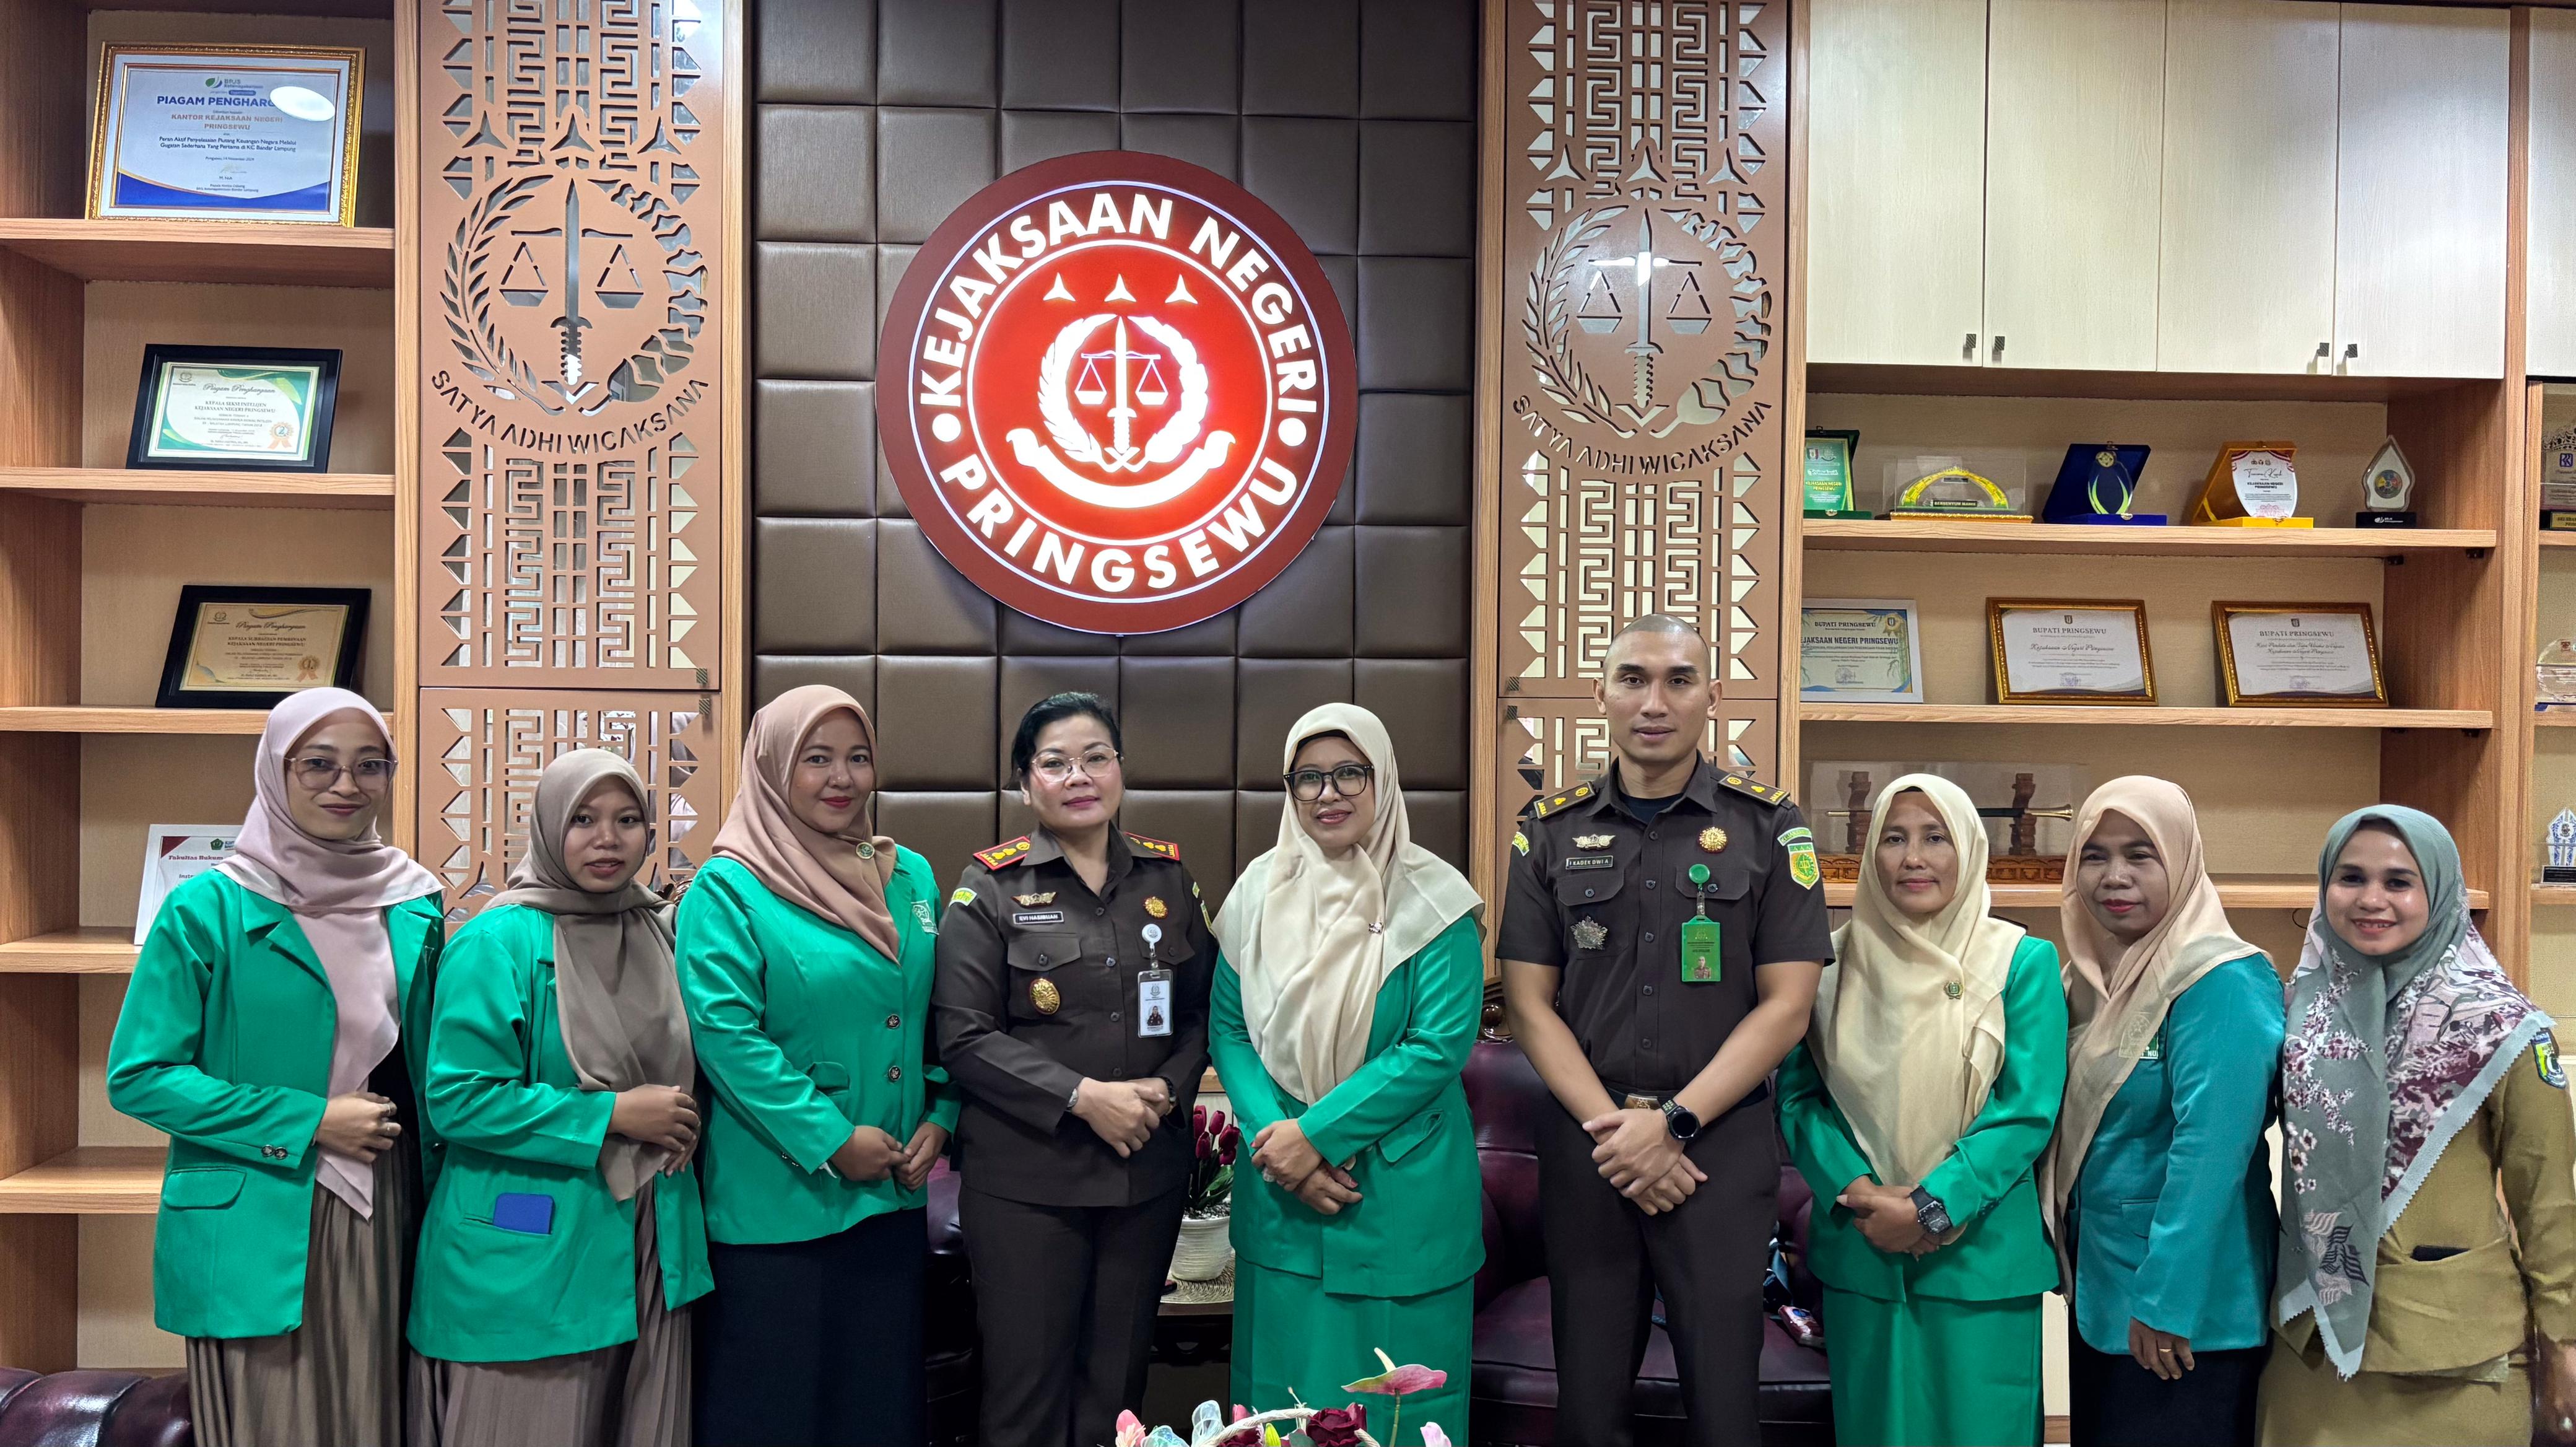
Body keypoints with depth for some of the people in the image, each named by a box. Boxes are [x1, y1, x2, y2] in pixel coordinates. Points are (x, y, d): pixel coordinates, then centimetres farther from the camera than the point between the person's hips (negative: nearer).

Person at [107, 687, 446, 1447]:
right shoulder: (208, 909, -7)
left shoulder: (415, 905, 5)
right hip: (257, 1228, -4)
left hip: (386, 1218, 4)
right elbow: (138, 1077, -8)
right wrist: (307, 1123, -13)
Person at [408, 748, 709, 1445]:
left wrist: (682, 1121, 0)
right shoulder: (499, 941, -10)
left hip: (651, 1249, 6)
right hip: (530, 1258, -6)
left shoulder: (659, 935, 8)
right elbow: (457, 1099, -16)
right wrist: (612, 1115, -17)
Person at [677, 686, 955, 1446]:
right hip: (776, 1203, -5)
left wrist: (941, 1115, -2)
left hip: (896, 1196, 6)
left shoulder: (911, 876, 9)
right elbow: (725, 1034, -17)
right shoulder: (728, 889, -8)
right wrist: (832, 1141, -18)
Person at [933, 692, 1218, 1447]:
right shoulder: (990, 888, -3)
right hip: (1025, 1178, -3)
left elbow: (1204, 1009, 10)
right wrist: (1084, 1096, -17)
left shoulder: (1168, 878, 7)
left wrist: (1167, 1088, -9)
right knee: (1028, 1383, 5)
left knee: (1118, 1381, 14)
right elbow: (965, 1037, -9)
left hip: (1150, 1170, 3)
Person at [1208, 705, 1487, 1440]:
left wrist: (1317, 1134, -17)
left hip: (1401, 1193, -3)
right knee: (1281, 1387, 15)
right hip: (1281, 1195, 3)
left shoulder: (1431, 900, -9)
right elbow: (1228, 1028, 3)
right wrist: (1276, 1139, -13)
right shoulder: (1259, 890, 2)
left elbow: (1440, 1046, -15)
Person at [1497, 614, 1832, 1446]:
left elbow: (1786, 1004, -4)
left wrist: (1672, 1123, -12)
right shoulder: (1552, 831, 5)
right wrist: (1612, 1128, -10)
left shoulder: (1770, 829, 0)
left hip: (1723, 1143, -1)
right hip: (1584, 1140, 2)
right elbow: (1529, 1002, 2)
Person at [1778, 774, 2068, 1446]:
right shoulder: (1834, 961, 4)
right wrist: (1856, 1191, -14)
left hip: (1980, 1257, -2)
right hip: (1858, 1252, 2)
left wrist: (1931, 1208, -16)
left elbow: (2027, 1110, -9)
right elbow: (1797, 1094, 2)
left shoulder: (2022, 962, -3)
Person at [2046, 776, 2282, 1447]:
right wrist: (2065, 1263, 10)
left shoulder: (2222, 982, -17)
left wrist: (2166, 1300, -23)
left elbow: (2212, 1147, -23)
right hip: (2098, 1292, 8)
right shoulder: (2091, 975, 7)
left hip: (2188, 1314, -8)